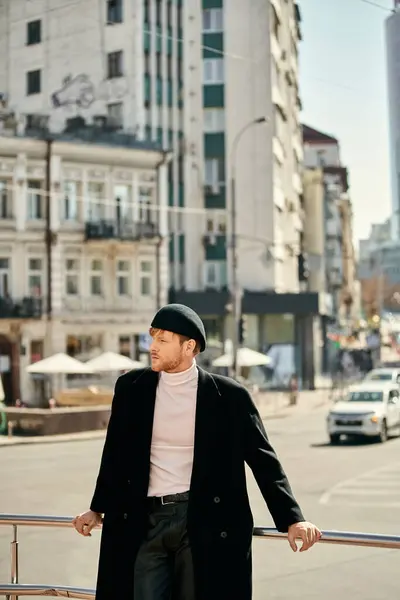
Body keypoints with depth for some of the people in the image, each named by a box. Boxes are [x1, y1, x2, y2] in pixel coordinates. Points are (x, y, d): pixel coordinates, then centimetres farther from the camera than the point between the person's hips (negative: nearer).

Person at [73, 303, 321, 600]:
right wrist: (98, 508, 22)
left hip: (204, 523, -2)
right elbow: (115, 455, 17)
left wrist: (292, 519, -8)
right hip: (144, 522, 3)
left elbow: (263, 459, -1)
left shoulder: (228, 395, -5)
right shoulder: (131, 388, 4)